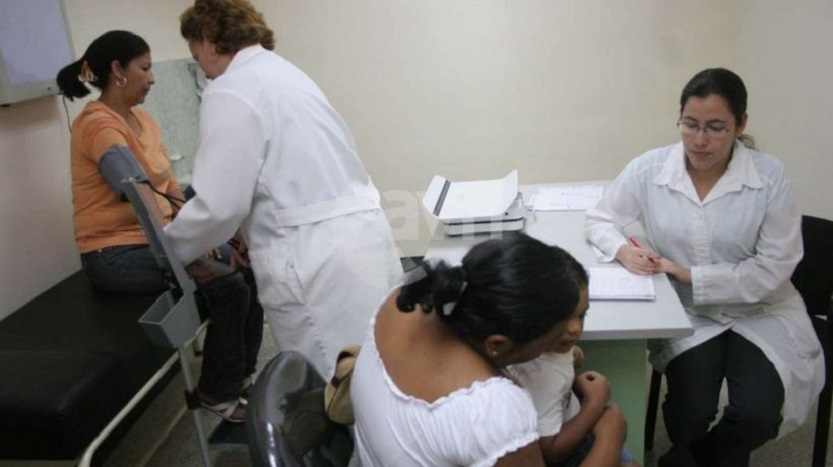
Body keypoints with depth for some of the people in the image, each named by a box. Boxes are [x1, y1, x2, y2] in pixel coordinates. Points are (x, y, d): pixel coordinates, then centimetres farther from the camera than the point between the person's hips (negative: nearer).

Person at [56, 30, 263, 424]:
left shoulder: (143, 120, 11)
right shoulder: (98, 124, -16)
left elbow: (171, 188, 7)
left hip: (158, 238, 8)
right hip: (116, 253, -8)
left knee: (248, 269, -6)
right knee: (227, 284, -23)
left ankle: (242, 375, 10)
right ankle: (217, 391, -3)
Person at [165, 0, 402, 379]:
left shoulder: (229, 91, -7)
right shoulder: (283, 72, 20)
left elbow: (219, 203, -11)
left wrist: (168, 249, 7)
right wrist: (251, 233, 32)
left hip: (318, 257, -9)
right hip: (362, 234, 9)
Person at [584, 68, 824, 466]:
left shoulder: (770, 176, -13)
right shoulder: (648, 169, -10)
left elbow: (774, 268, -12)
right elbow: (599, 221, 3)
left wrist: (690, 275, -21)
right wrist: (623, 250, -20)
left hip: (760, 313, 0)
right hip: (687, 314, 0)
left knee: (758, 415, -18)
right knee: (691, 415, -19)